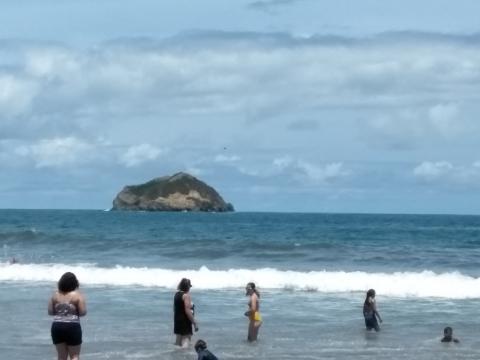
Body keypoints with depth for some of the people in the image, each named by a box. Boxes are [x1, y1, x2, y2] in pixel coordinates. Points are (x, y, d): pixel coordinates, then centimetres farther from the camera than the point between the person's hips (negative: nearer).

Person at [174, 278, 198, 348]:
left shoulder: (176, 294, 10)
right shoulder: (186, 295, -16)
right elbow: (187, 311, -22)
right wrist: (194, 323, -19)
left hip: (177, 320, 9)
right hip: (185, 321, -9)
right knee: (186, 340, -12)